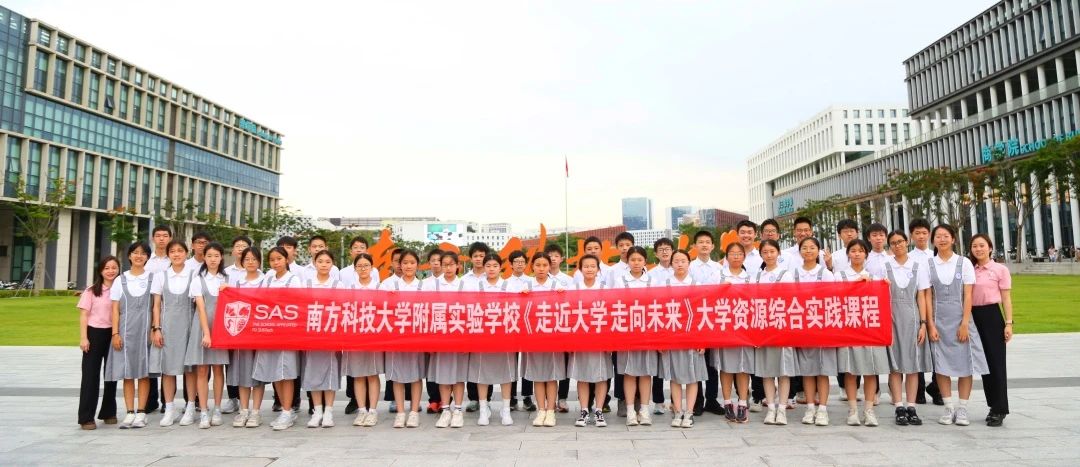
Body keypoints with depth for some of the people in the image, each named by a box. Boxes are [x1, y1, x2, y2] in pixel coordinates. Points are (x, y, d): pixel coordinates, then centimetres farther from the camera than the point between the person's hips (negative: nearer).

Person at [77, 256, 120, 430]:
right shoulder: (91, 291, 0)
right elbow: (84, 315, -2)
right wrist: (83, 337, -9)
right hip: (94, 333, -2)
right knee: (91, 374, 0)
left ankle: (108, 412, 22)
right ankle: (86, 417, 4)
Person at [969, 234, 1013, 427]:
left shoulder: (1000, 269, -1)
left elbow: (1006, 299, -3)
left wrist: (1008, 323, -9)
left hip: (992, 316, -4)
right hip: (974, 317, 4)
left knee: (996, 362, -1)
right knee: (984, 362, 11)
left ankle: (1000, 409, 7)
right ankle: (994, 406, 22)